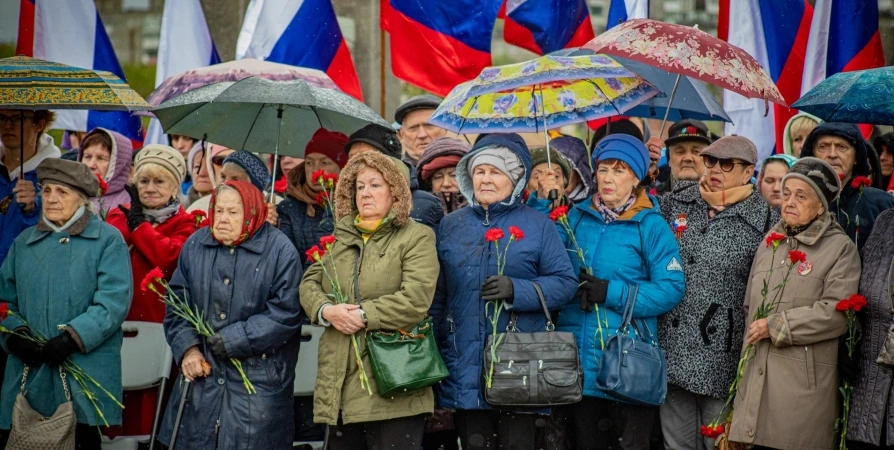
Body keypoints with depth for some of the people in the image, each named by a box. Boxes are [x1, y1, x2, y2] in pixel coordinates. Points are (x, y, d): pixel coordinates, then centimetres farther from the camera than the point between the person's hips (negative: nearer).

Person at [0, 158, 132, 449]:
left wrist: (73, 337, -18)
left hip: (85, 378, -4)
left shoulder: (108, 240, 1)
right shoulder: (24, 242, 16)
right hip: (27, 375, 4)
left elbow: (114, 301, -10)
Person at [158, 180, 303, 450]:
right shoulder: (195, 245, 8)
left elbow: (286, 314, -12)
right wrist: (187, 347, -5)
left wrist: (231, 341, -13)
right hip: (201, 374, 4)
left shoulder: (280, 250, -6)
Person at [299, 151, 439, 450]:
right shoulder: (339, 238, 19)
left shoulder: (416, 238, -1)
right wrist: (326, 311, -8)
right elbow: (309, 284, 14)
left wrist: (364, 315, -16)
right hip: (339, 385, 6)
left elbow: (415, 300, -14)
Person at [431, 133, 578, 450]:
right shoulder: (450, 226, 12)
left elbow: (565, 283, -2)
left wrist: (517, 290, -17)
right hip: (465, 367, 2)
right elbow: (437, 295, 13)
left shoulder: (538, 224, 4)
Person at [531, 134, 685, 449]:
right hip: (578, 358, 4)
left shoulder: (651, 225, -5)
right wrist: (542, 202, -8)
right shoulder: (577, 217, 9)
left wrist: (611, 293, -16)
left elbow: (671, 289, -11)